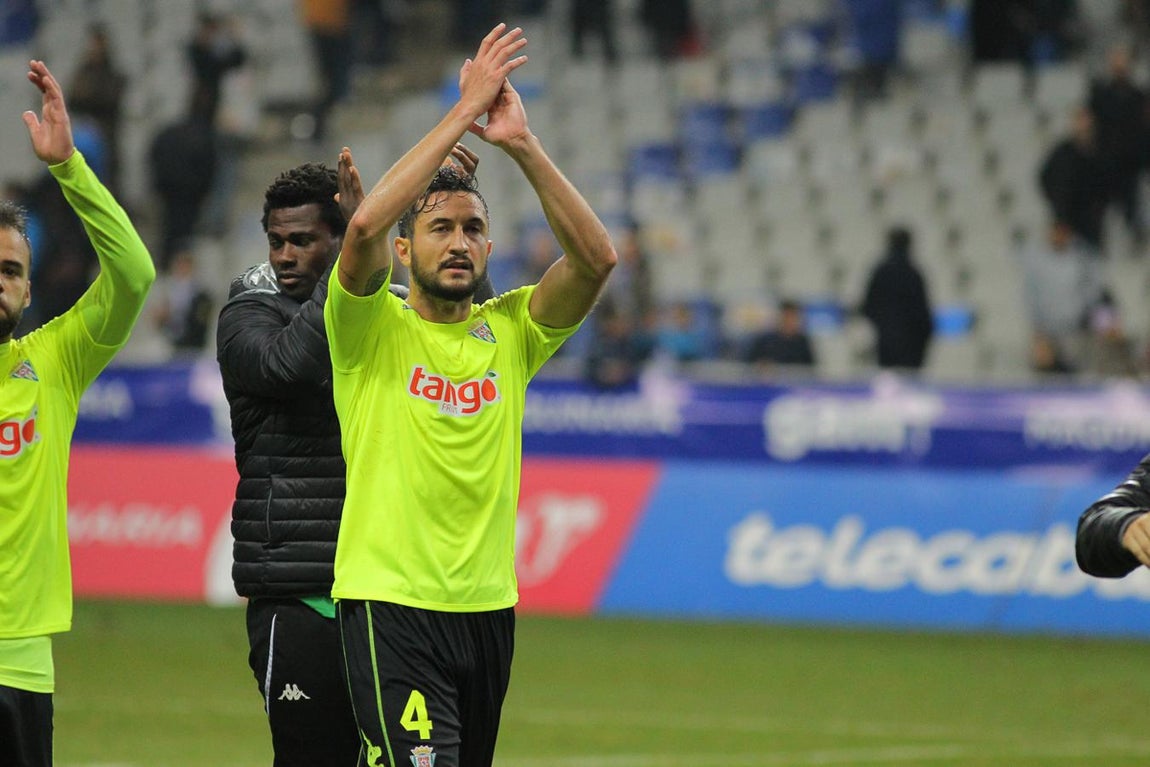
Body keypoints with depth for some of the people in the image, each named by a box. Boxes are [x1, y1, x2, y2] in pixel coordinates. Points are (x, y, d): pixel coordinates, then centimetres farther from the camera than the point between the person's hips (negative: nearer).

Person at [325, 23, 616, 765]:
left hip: (487, 606, 5)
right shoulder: (374, 328, -1)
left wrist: (523, 145, -15)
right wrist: (463, 112, -18)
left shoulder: (509, 332, 9)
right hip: (391, 601, -5)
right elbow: (366, 226, -20)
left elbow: (596, 257, -6)